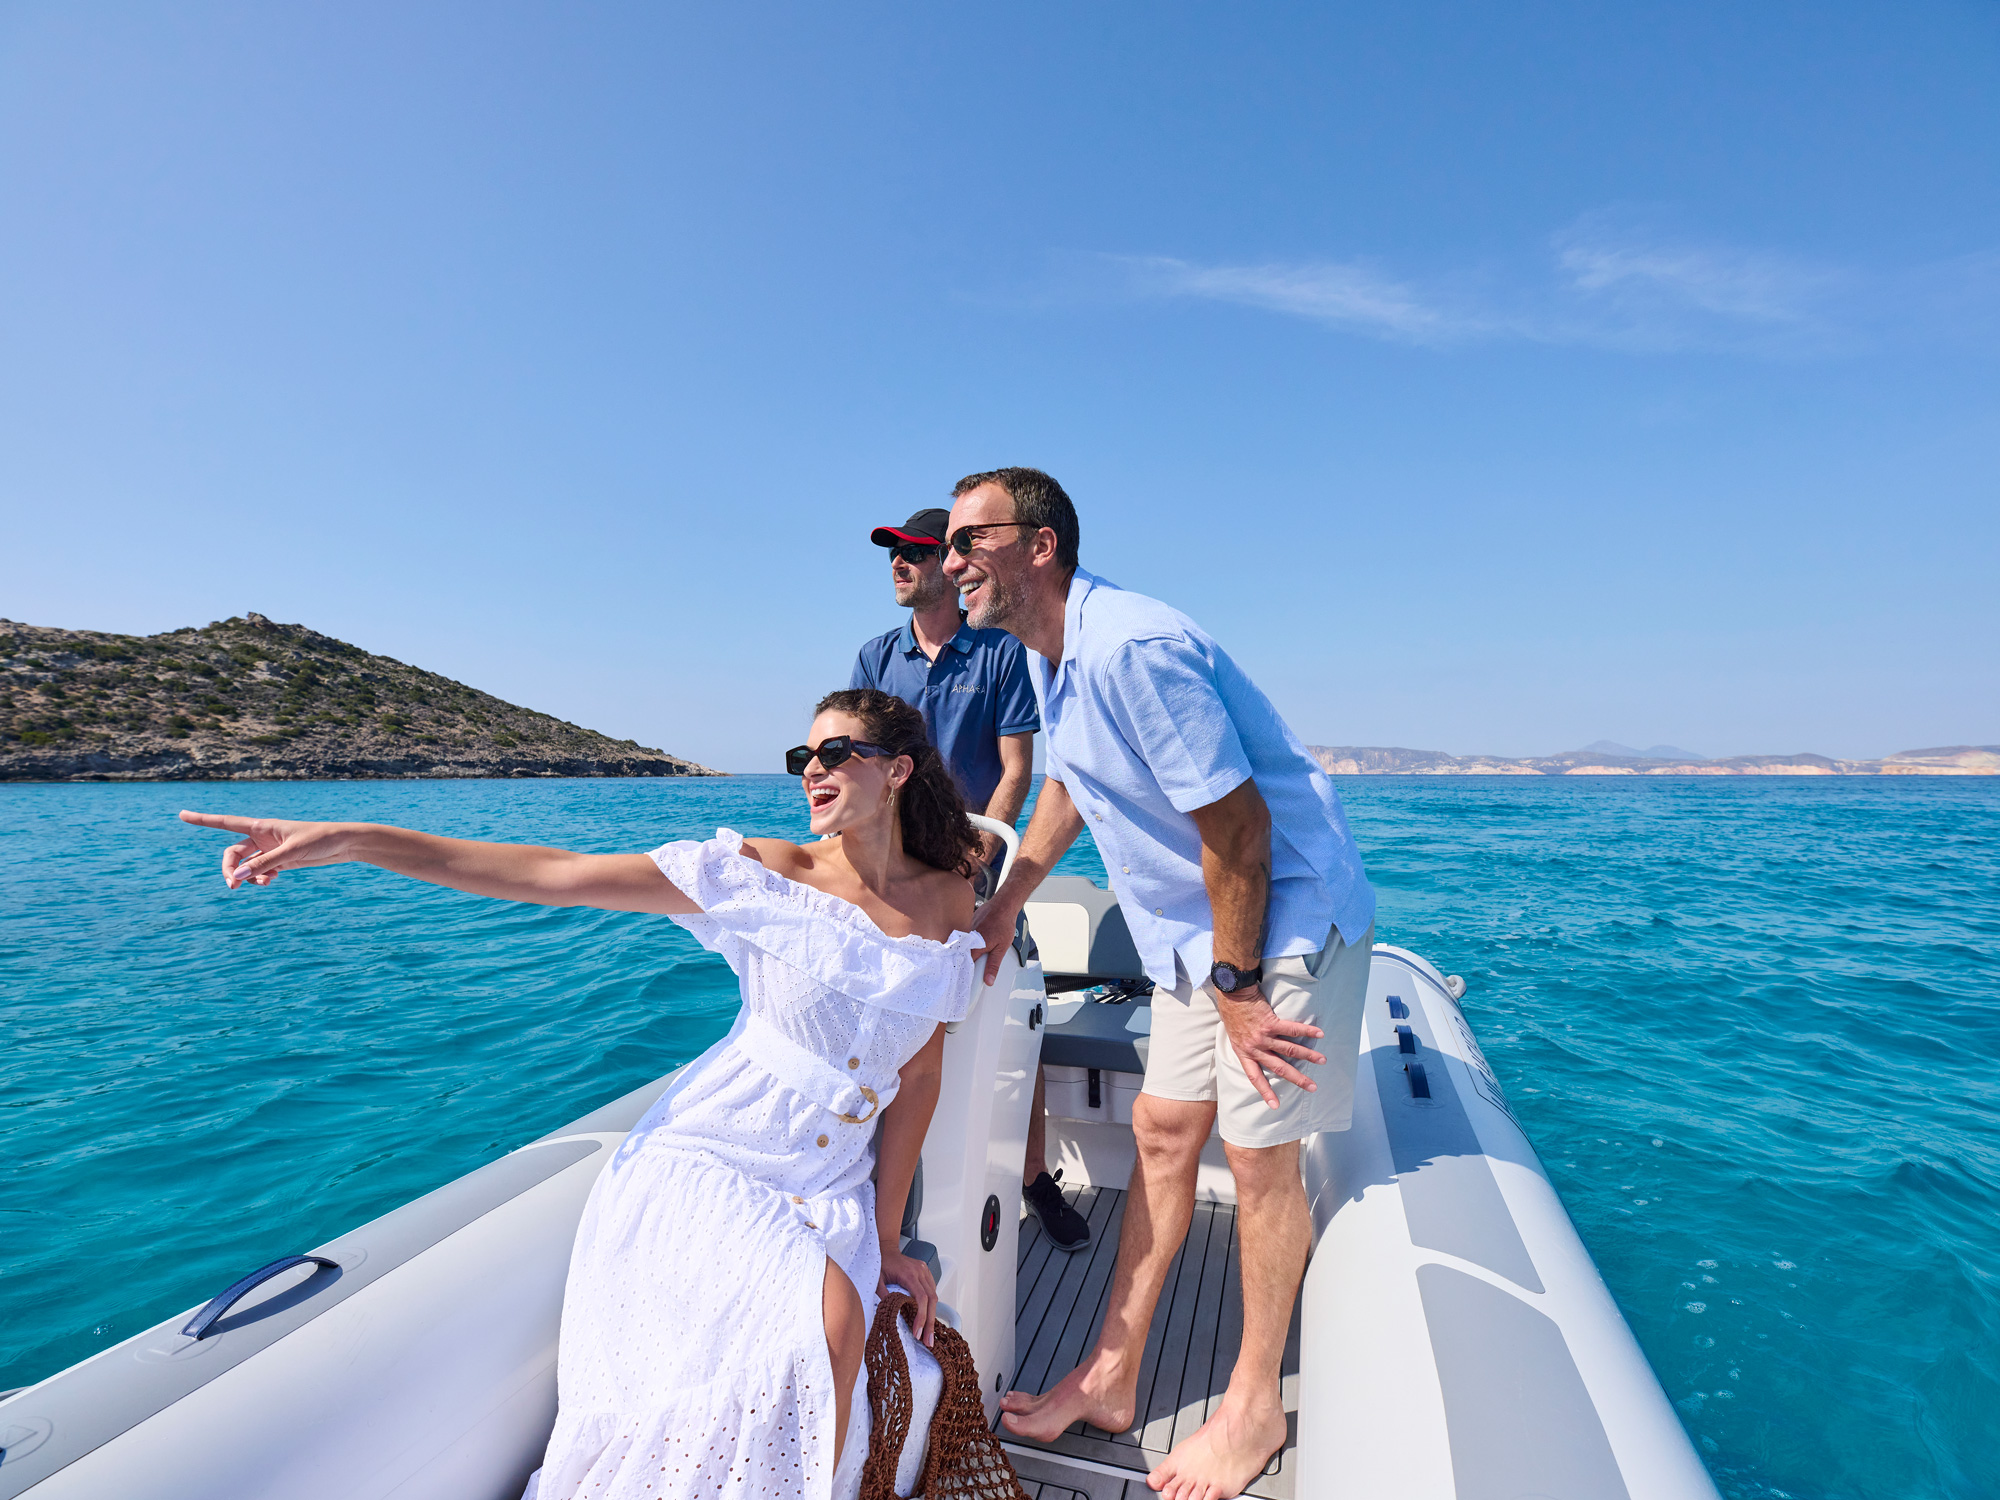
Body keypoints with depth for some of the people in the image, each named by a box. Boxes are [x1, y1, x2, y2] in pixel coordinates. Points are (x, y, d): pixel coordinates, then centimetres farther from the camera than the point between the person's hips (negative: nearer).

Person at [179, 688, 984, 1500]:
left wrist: (887, 1236, 6)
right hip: (705, 1164, -3)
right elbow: (553, 875, -12)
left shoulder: (948, 898, 1)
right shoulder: (766, 874, -9)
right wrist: (356, 839, -20)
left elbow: (920, 1072, 6)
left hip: (834, 1197, 3)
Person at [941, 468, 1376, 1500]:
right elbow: (1068, 782, 18)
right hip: (1194, 929, 9)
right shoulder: (1049, 657, 5)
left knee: (1256, 1158, 2)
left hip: (1286, 916, -8)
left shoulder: (1132, 648, -27)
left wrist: (1236, 985, -17)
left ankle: (1254, 1404, 26)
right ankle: (1111, 1376, 27)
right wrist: (1003, 906, 20)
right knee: (1162, 1132, 12)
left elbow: (1237, 824, -25)